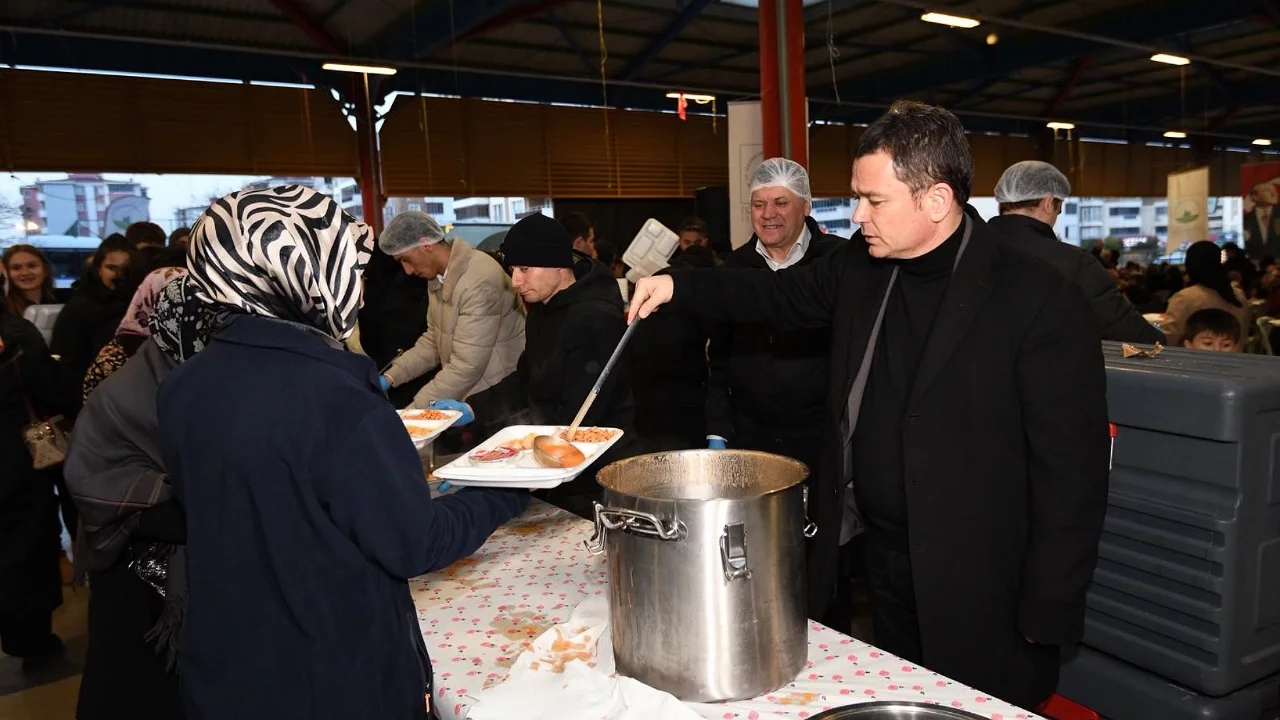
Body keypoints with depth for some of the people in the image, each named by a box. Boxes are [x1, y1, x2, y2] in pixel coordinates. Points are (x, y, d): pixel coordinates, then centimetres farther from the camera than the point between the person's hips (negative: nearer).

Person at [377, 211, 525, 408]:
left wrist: (413, 411, -21)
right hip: (465, 396, 7)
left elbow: (466, 367, -25)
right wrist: (390, 377, 2)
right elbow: (434, 340, 13)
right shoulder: (440, 275, 4)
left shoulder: (479, 281, -23)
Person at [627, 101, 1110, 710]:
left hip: (982, 590, -5)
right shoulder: (863, 265, 0)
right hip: (883, 559, 6)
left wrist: (1046, 617, -14)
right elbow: (783, 293, 17)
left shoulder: (1040, 302, -18)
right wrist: (678, 287, 4)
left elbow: (1071, 472, -16)